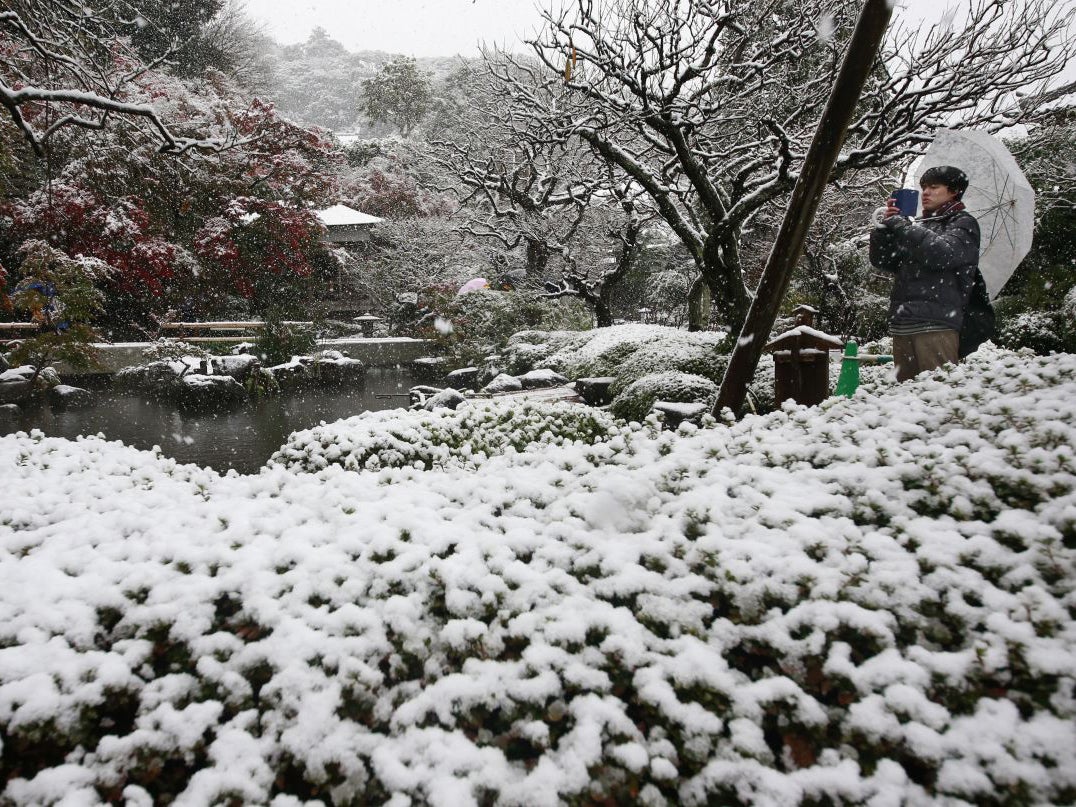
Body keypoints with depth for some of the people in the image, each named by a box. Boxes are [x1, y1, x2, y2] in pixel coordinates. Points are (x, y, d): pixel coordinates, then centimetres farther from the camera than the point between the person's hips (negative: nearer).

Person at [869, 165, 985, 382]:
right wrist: (887, 224, 4)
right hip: (902, 324, 6)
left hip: (936, 325, -6)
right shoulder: (918, 226, 26)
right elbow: (881, 260, 19)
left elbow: (941, 253, -13)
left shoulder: (963, 223, 8)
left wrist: (899, 224, -6)